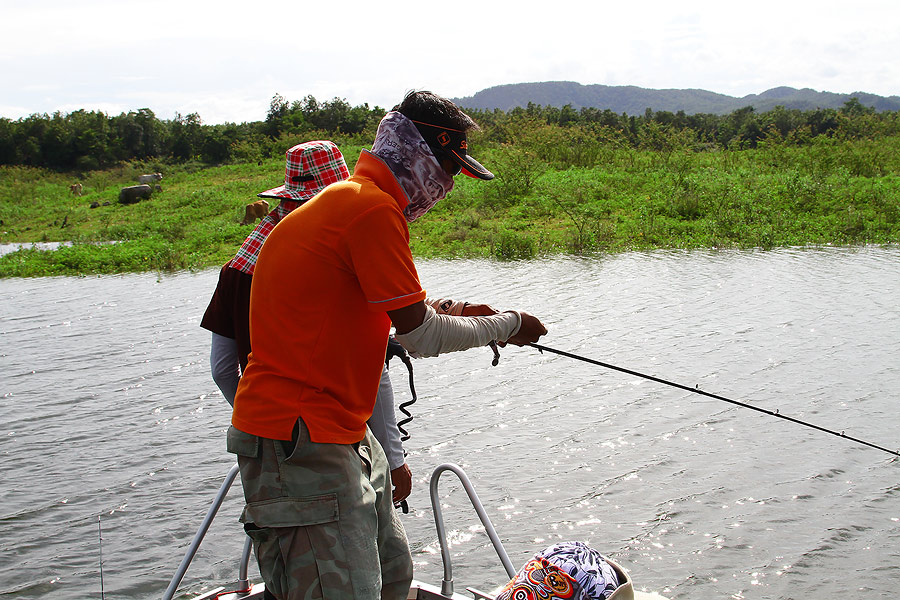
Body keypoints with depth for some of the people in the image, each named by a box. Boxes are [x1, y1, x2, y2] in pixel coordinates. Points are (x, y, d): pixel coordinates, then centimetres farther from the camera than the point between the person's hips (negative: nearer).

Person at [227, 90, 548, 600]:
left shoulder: (341, 200, 16)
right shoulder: (374, 209, -17)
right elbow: (422, 338, -13)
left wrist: (452, 316, 16)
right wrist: (506, 325, 2)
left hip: (340, 432, 11)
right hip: (300, 444, -11)